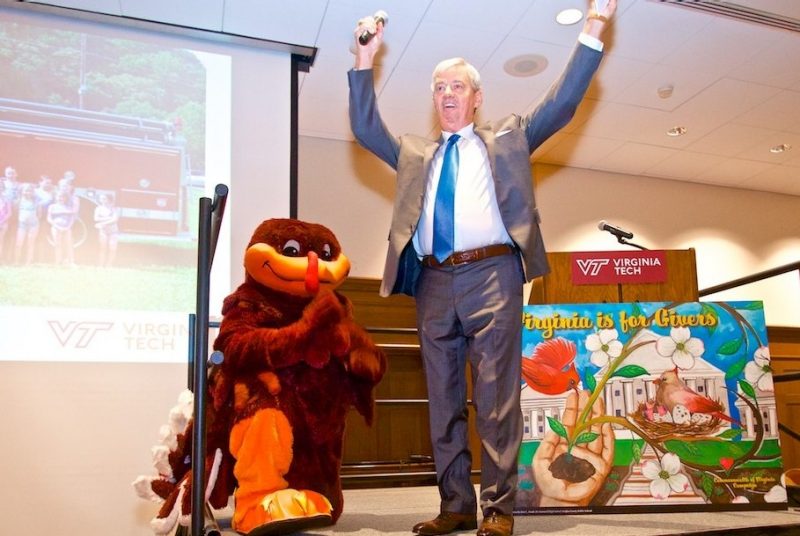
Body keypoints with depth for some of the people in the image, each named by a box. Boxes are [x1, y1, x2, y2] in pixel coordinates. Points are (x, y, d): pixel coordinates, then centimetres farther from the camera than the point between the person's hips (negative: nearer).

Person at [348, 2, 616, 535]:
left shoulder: (507, 139, 18)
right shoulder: (415, 153, 25)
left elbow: (562, 103, 13)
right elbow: (366, 129, 19)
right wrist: (366, 60, 14)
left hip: (492, 276, -3)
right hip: (433, 282, 4)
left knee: (496, 397, -6)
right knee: (444, 400, 4)